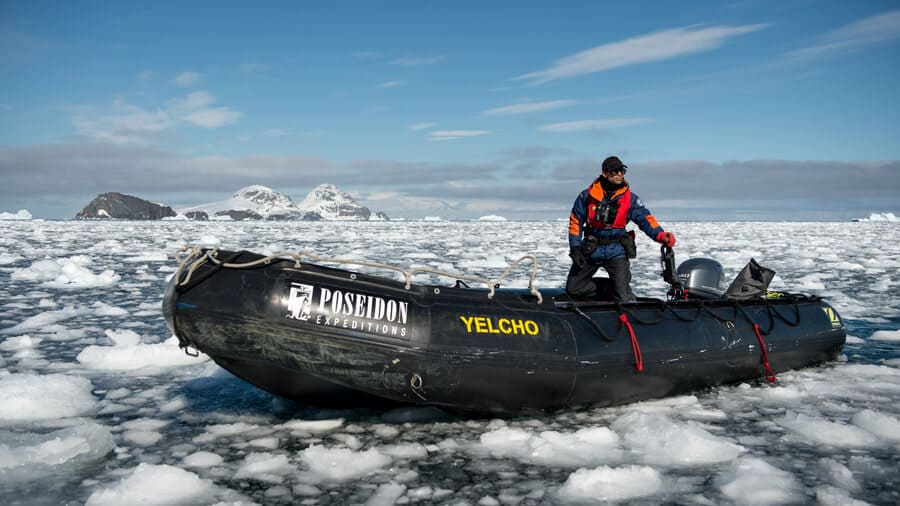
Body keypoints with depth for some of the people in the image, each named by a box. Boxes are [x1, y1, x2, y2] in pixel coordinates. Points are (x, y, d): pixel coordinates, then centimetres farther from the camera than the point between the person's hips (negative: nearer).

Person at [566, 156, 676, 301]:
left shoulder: (629, 198, -1)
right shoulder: (587, 196, -2)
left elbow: (645, 218, -5)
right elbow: (575, 221, 3)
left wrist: (660, 235, -25)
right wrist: (575, 249, -4)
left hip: (616, 252, -2)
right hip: (590, 251, 2)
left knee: (623, 297, -13)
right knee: (573, 288, 6)